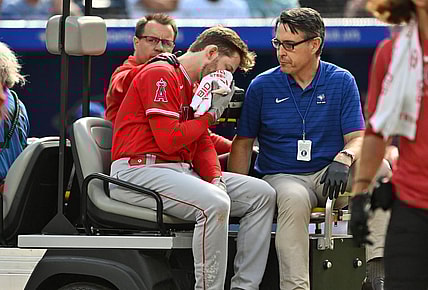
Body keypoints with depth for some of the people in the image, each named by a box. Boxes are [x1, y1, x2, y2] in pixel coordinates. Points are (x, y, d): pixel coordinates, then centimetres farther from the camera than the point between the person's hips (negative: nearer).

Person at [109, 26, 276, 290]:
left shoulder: (194, 87, 23)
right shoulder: (161, 75, -9)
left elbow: (203, 144, 18)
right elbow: (169, 140, -17)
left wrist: (215, 179, -2)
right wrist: (210, 113, -3)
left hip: (180, 171, 10)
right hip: (140, 170, -10)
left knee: (261, 193, -1)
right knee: (214, 203, -34)